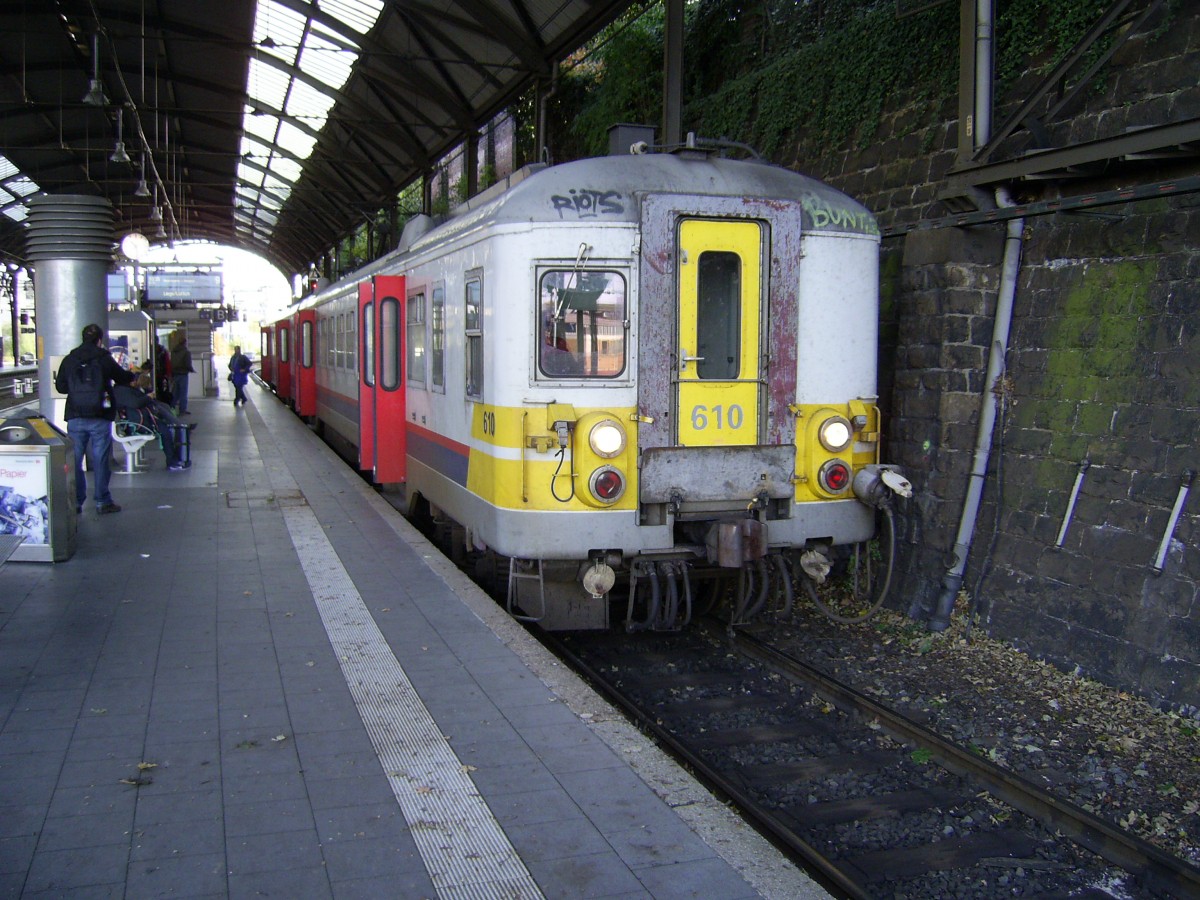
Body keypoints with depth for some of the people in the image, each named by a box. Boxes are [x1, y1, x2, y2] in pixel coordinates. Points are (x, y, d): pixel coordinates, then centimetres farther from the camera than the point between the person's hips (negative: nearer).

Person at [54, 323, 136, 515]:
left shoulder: (69, 360, 3)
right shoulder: (105, 359, -3)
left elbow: (61, 387, 6)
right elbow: (122, 378, 10)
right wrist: (133, 376, 32)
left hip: (75, 418, 2)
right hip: (100, 418, -2)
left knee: (74, 461, 9)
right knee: (100, 460, 3)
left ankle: (75, 501, 11)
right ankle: (102, 502, 5)